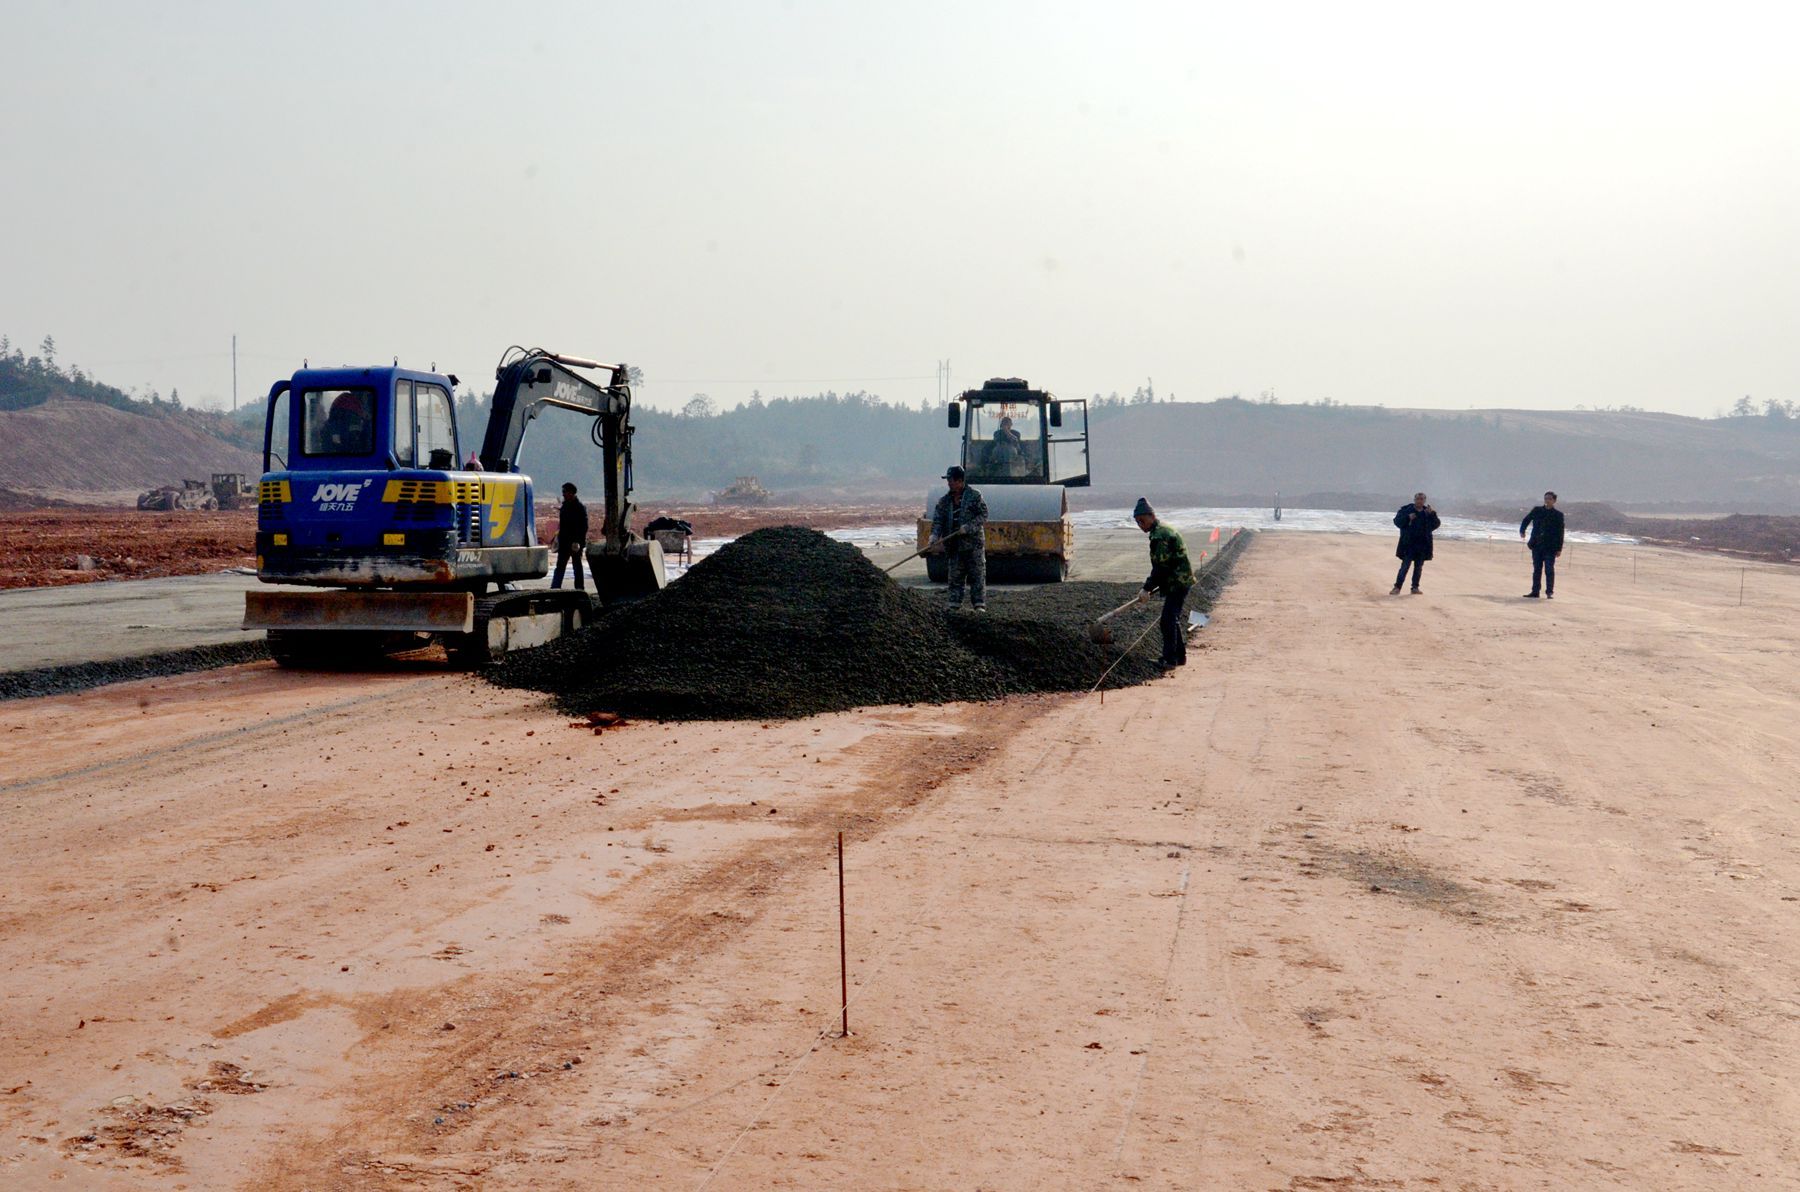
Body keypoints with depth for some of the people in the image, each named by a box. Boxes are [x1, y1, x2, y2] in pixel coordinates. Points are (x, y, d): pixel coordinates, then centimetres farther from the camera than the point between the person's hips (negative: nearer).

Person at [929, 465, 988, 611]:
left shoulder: (974, 496, -2)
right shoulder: (944, 501, 10)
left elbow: (983, 515, -6)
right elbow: (938, 521, 3)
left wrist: (968, 527, -17)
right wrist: (934, 538, -13)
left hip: (974, 543, -4)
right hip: (954, 545, 4)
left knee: (977, 575, -5)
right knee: (955, 577, 6)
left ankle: (980, 605, -6)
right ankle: (954, 605, 11)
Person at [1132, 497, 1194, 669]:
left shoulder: (1161, 535, -19)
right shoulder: (1163, 530, 15)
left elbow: (1161, 567, -22)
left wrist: (1147, 589, -19)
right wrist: (1152, 587, 19)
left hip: (1178, 583, -11)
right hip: (1180, 582, 11)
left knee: (1168, 621, -11)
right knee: (1172, 620, 17)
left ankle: (1170, 659, -9)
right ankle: (1180, 656, 24)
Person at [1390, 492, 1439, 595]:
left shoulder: (1428, 512, 10)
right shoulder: (1406, 509, 1)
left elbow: (1436, 525, 6)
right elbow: (1397, 521, -5)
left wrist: (1432, 515, -10)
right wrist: (1408, 518, -19)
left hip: (1423, 544, 4)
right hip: (1409, 544, -4)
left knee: (1419, 567, 8)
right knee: (1405, 565, -8)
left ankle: (1415, 587, 16)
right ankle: (1397, 587, -6)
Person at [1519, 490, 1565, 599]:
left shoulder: (1558, 514, 0)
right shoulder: (1537, 511, 8)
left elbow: (1560, 533, 0)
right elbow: (1526, 519, 22)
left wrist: (1559, 548, -3)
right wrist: (1522, 530, 5)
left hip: (1550, 547, -3)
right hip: (1536, 545, 3)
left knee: (1549, 570, -5)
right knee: (1537, 569, 8)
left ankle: (1549, 592, -1)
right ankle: (1535, 591, 12)